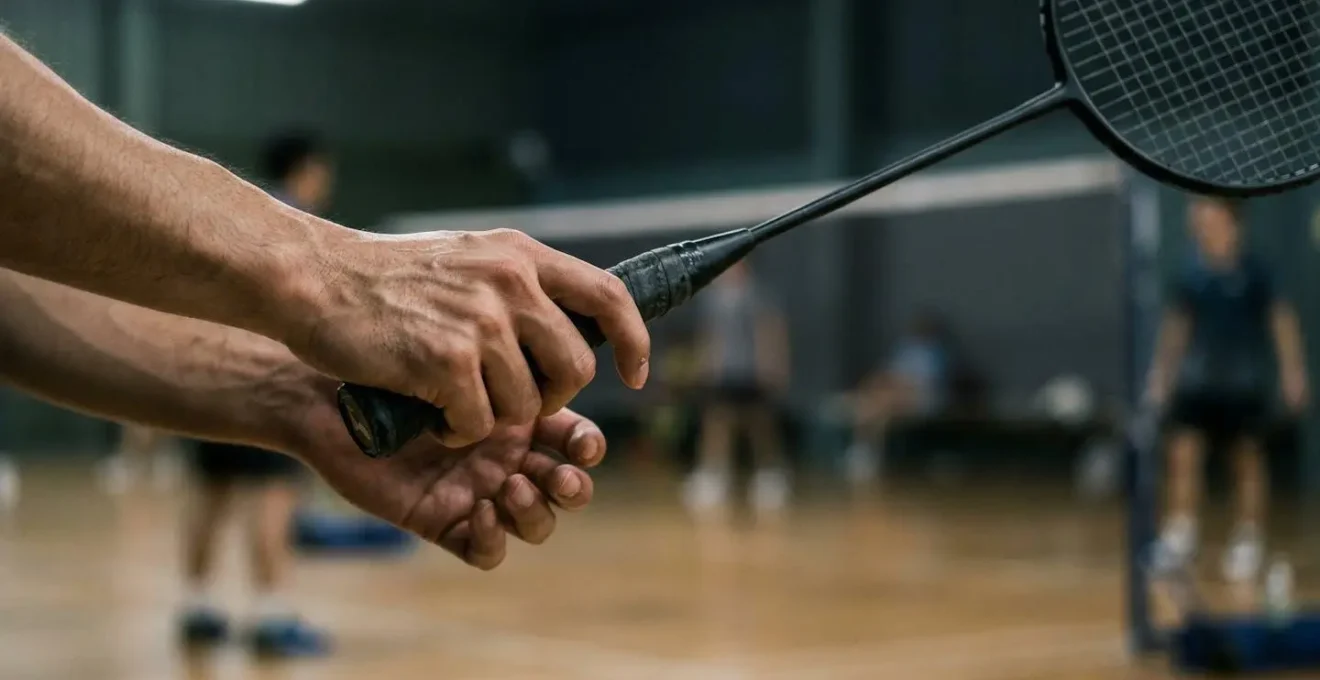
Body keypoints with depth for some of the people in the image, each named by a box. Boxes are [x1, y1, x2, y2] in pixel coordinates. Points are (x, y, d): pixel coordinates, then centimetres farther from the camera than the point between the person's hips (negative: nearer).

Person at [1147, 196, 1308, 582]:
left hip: (1245, 384, -2)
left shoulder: (1254, 274, -8)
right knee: (1183, 450, -11)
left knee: (1248, 459, 6)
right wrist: (1162, 375, 12)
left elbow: (1282, 320, -3)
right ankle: (1180, 533, -3)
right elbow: (1176, 327, 11)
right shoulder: (1189, 276, 1)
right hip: (1198, 382, 2)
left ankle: (1248, 541, 18)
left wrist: (1293, 372, -7)